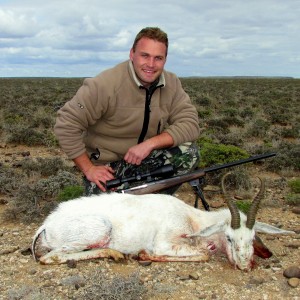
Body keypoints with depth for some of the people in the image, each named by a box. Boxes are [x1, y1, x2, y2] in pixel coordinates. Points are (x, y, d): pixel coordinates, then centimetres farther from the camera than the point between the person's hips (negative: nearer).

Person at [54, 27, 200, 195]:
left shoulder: (171, 84, -7)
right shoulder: (106, 85, -23)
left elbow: (190, 123, -14)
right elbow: (66, 124, -22)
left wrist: (150, 143, -28)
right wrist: (89, 169, -19)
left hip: (145, 159, 4)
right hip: (106, 169, -4)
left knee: (189, 152, -17)